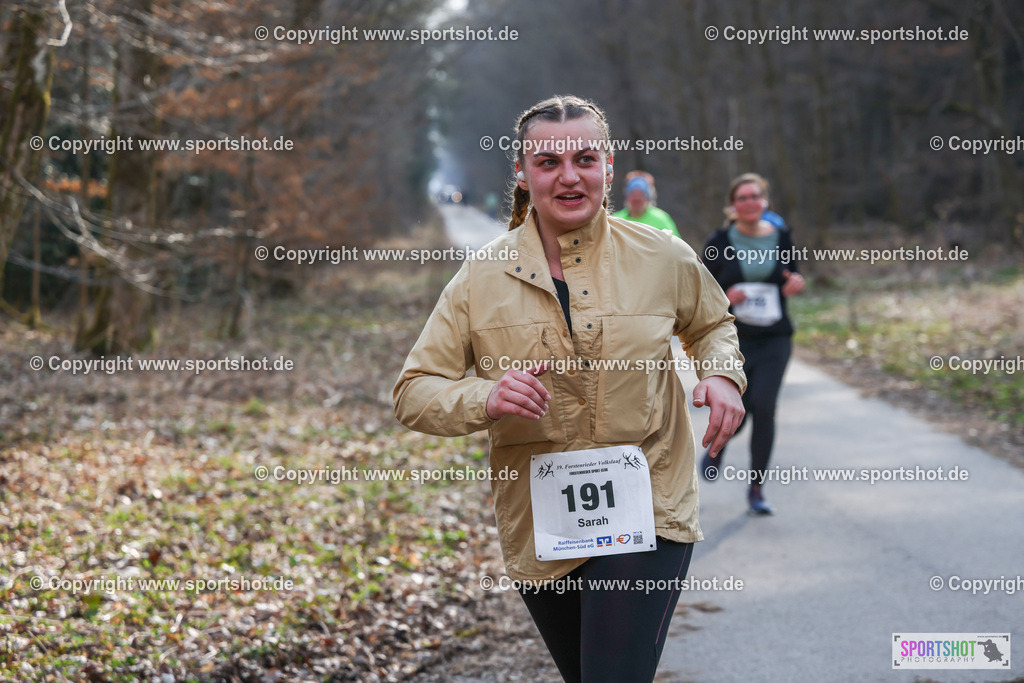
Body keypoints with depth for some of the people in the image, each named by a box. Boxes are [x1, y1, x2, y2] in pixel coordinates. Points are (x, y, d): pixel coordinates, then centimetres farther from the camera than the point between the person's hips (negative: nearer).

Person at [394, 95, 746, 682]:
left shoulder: (664, 259, -2)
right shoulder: (482, 279, -3)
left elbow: (712, 323, 19)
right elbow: (413, 394, -2)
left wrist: (722, 374, -4)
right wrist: (485, 399, -23)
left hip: (648, 517, -2)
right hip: (538, 527, 2)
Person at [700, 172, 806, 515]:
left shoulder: (781, 238, 4)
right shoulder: (719, 243, -2)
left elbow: (792, 277, 17)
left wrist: (796, 284, -7)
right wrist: (723, 298, -17)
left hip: (774, 339, 1)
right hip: (732, 341, -1)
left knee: (764, 407, -9)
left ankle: (757, 488, 2)